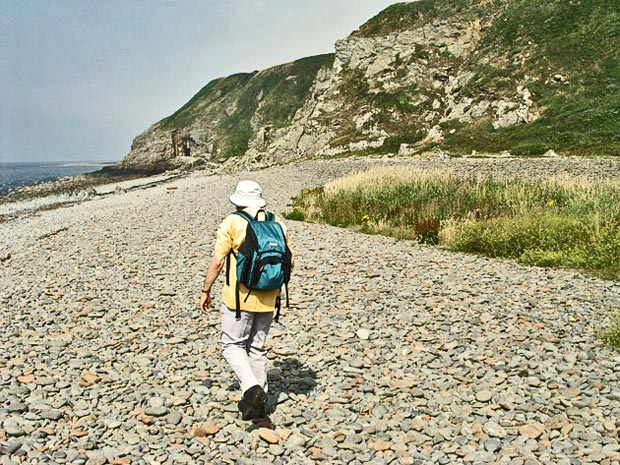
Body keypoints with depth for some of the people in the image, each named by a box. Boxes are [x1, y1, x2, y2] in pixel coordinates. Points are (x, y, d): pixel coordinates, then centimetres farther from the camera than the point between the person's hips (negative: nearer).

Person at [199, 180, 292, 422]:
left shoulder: (232, 223, -8)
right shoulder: (277, 223, 5)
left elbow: (217, 262, -10)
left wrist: (205, 291, 1)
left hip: (239, 298, -5)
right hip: (267, 299, 5)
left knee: (232, 345, 7)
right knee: (257, 348, 15)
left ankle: (251, 388, -13)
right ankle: (258, 402, 19)